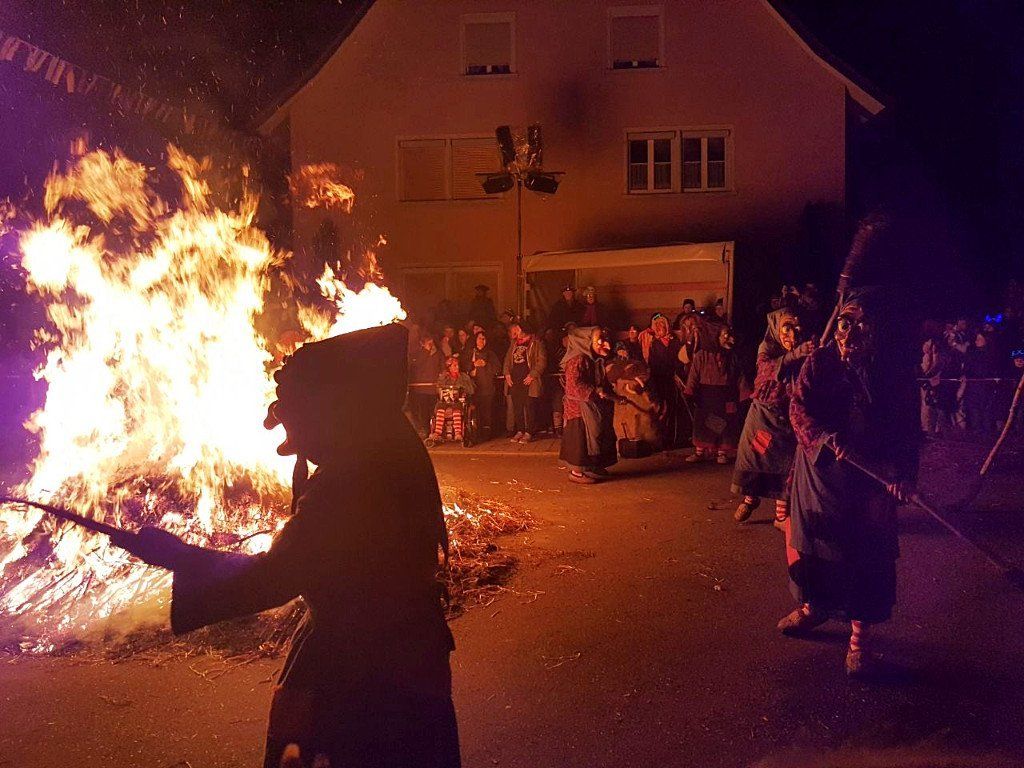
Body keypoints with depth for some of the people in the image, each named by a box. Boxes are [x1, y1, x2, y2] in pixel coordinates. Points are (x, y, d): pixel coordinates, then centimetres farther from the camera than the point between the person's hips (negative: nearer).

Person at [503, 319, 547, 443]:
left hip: (528, 380, -7)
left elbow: (542, 361, -9)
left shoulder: (536, 343, -4)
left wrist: (532, 375, -16)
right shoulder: (514, 344, 17)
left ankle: (529, 433, -1)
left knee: (530, 407, -5)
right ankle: (519, 431, 14)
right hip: (515, 380, 7)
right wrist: (507, 373, 5)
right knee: (517, 407, 7)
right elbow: (508, 359, 21)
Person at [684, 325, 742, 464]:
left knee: (724, 425, 4)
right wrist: (691, 392, -13)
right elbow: (694, 374, -4)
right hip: (706, 396, -2)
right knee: (703, 423, 3)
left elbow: (737, 379, 9)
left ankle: (722, 453, 15)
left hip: (725, 399, 2)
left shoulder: (733, 357, 8)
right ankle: (699, 451, 12)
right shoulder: (702, 355, -1)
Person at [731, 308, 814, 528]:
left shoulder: (804, 352, -2)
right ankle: (750, 498, 33)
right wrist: (796, 354, -42)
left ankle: (782, 513, 11)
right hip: (763, 413, -1)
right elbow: (768, 368, -29)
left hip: (788, 415, 1)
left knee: (786, 462, 1)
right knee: (754, 455, 8)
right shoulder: (767, 347, -7)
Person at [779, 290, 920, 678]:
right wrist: (830, 438, -26)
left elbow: (907, 428, -4)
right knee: (810, 542, 12)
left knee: (868, 553, -2)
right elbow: (799, 408, -10)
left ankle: (860, 637, 10)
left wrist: (903, 474, -16)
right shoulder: (820, 361, -4)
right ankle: (814, 606, 38)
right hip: (821, 468, 2)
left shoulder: (896, 369, -6)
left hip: (871, 475, -1)